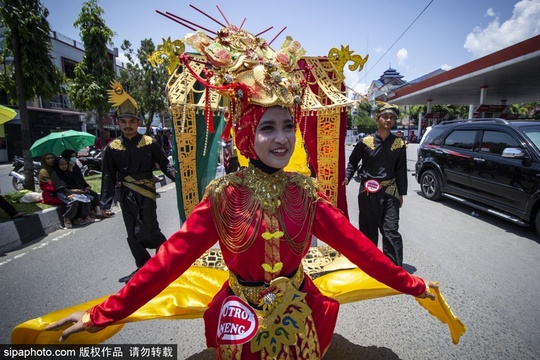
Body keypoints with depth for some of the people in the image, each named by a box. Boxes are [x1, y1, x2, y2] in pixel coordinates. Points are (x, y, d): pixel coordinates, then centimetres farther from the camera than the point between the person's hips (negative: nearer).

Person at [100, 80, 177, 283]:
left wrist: (173, 174, -19)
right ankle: (143, 267, 27)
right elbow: (108, 177, 3)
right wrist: (105, 203, 0)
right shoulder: (112, 148, 2)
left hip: (146, 192, -3)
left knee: (147, 231, -9)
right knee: (133, 235, 10)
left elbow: (164, 163, 3)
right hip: (126, 196, 3)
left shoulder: (149, 143, -4)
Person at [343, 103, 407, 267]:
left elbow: (401, 170, 7)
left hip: (390, 191, 1)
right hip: (368, 191, 0)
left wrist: (401, 193, 6)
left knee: (391, 230, -2)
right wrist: (347, 177, -2)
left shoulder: (399, 144, 3)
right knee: (368, 229, 10)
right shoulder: (365, 142, -1)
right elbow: (353, 161, 11)